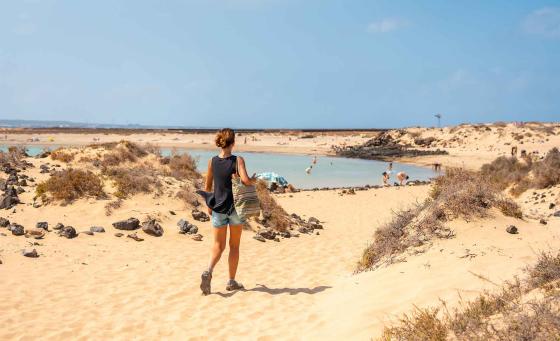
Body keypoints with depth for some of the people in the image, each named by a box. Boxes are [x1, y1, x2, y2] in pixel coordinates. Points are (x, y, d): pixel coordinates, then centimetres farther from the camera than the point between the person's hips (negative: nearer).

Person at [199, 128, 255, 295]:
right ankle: (231, 282, 20)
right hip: (236, 207, -2)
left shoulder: (212, 161, -2)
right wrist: (254, 179, -2)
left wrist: (209, 205, 19)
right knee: (234, 246, 13)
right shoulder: (238, 160, -11)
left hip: (218, 208, 2)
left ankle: (208, 271, -16)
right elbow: (245, 180, -25)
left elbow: (208, 186, 7)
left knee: (218, 246, 10)